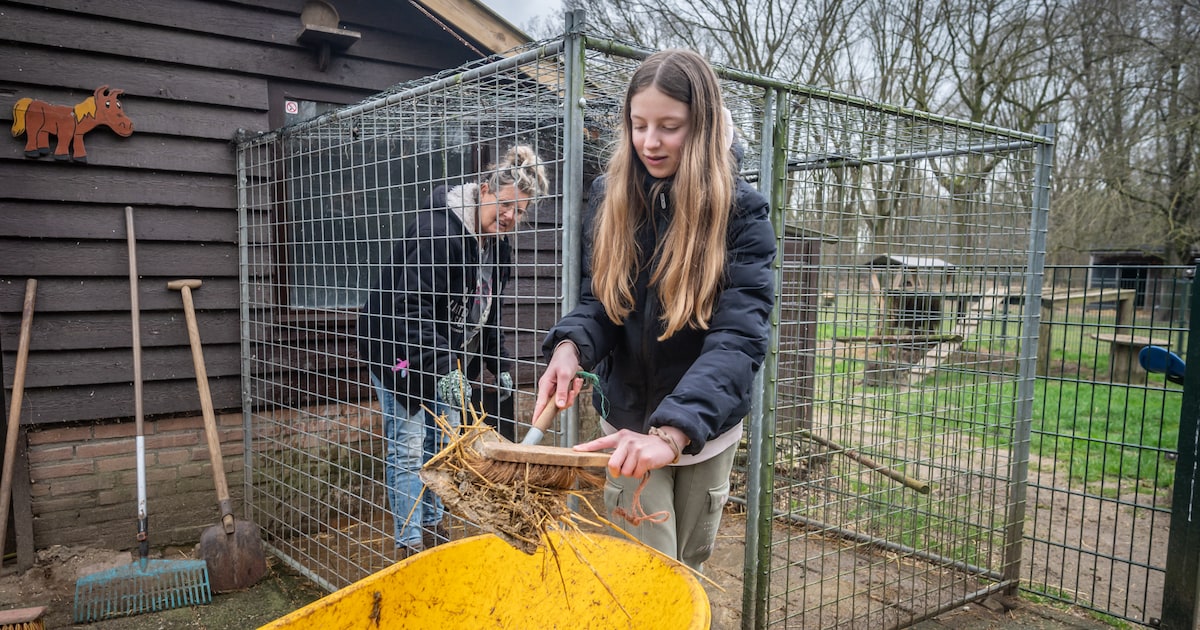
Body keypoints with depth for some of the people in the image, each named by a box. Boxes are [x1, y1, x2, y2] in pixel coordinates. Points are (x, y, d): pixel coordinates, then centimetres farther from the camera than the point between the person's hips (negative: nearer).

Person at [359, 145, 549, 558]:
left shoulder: (497, 245, 4)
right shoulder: (436, 230, -25)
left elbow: (487, 312, 14)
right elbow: (414, 309, -30)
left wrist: (500, 365, 6)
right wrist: (441, 368, -38)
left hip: (444, 357, 8)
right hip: (398, 351, -8)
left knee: (444, 444, 13)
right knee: (408, 449, -5)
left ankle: (432, 527, 29)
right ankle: (409, 543, 5)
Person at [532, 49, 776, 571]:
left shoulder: (741, 210, -17)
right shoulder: (609, 197, -8)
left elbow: (739, 336, -28)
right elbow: (597, 302, -4)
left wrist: (672, 431, -43)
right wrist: (570, 346, -29)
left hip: (708, 426, 0)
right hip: (629, 420, 0)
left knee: (691, 562, 22)